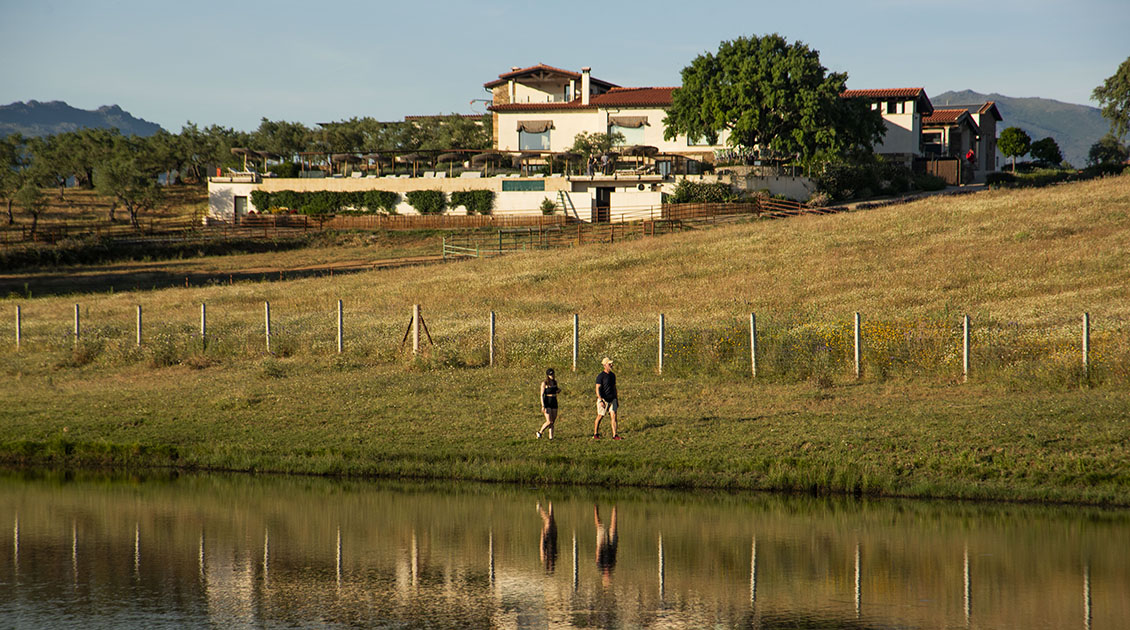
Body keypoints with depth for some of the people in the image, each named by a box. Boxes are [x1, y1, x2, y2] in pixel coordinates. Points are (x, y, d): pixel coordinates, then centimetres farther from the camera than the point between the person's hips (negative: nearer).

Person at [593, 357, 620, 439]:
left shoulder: (612, 375, 11)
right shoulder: (600, 376, -11)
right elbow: (598, 389, -15)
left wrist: (616, 399, 19)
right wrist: (600, 400, -23)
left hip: (612, 399, 6)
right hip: (603, 400, -6)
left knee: (613, 416, -4)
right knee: (600, 416, 4)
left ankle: (615, 435, -5)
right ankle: (595, 434, 19)